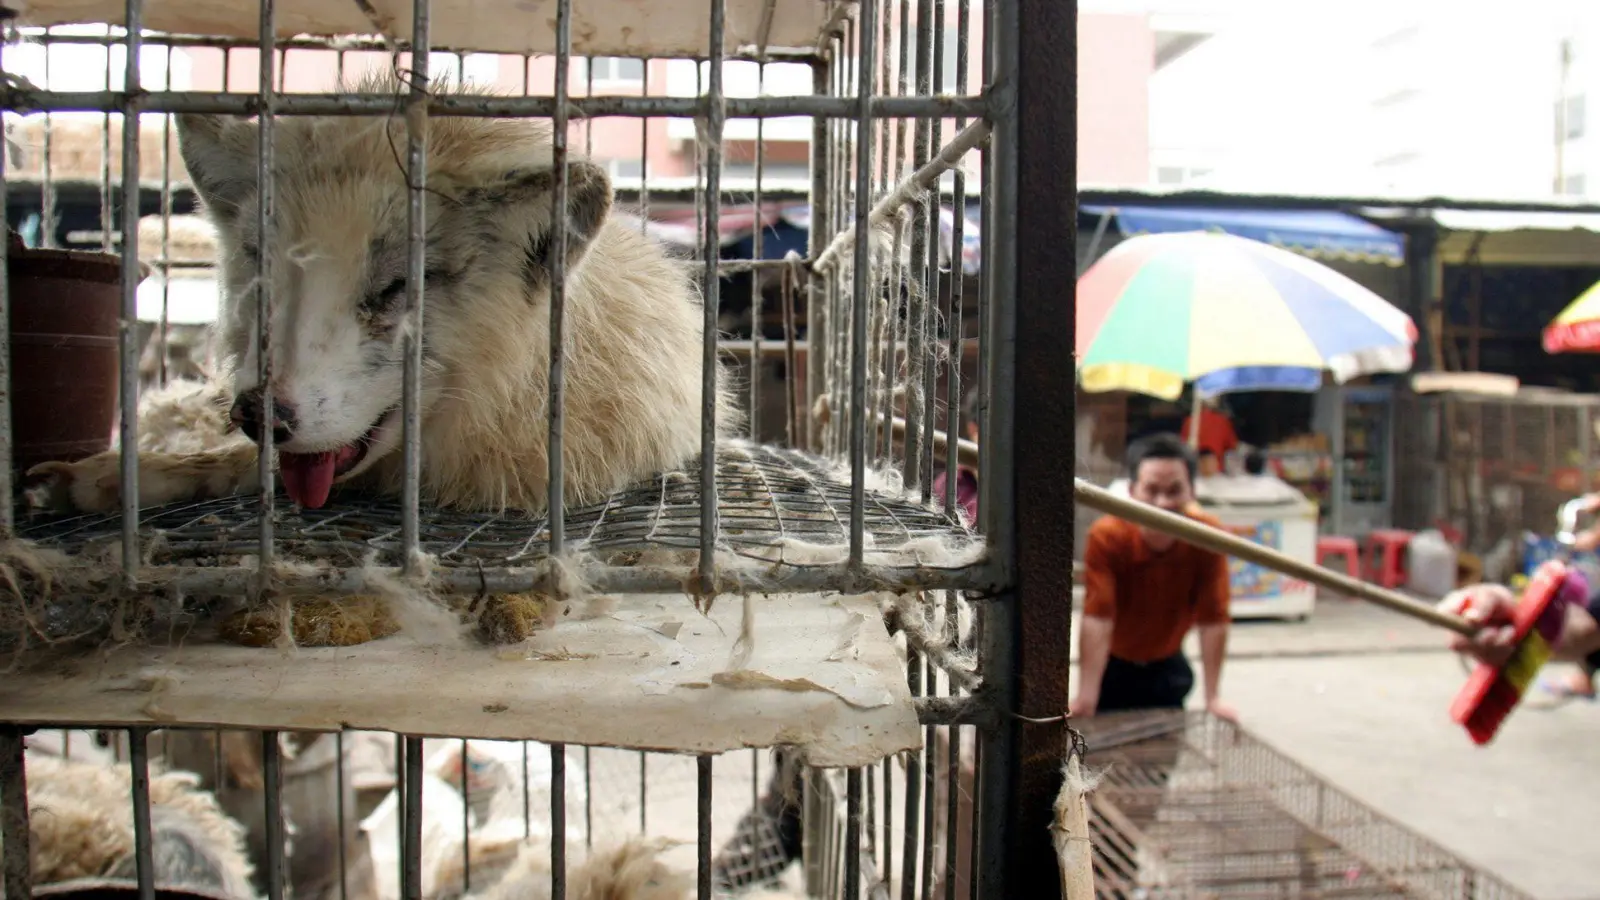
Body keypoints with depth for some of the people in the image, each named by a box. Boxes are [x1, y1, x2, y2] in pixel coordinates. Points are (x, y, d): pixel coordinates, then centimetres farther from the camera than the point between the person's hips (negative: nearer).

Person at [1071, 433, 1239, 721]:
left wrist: (1213, 698, -20)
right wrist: (1085, 698, -39)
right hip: (1112, 663, -2)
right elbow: (1097, 619, -35)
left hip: (1166, 664, 2)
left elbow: (1213, 619, -21)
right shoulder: (1106, 537, -30)